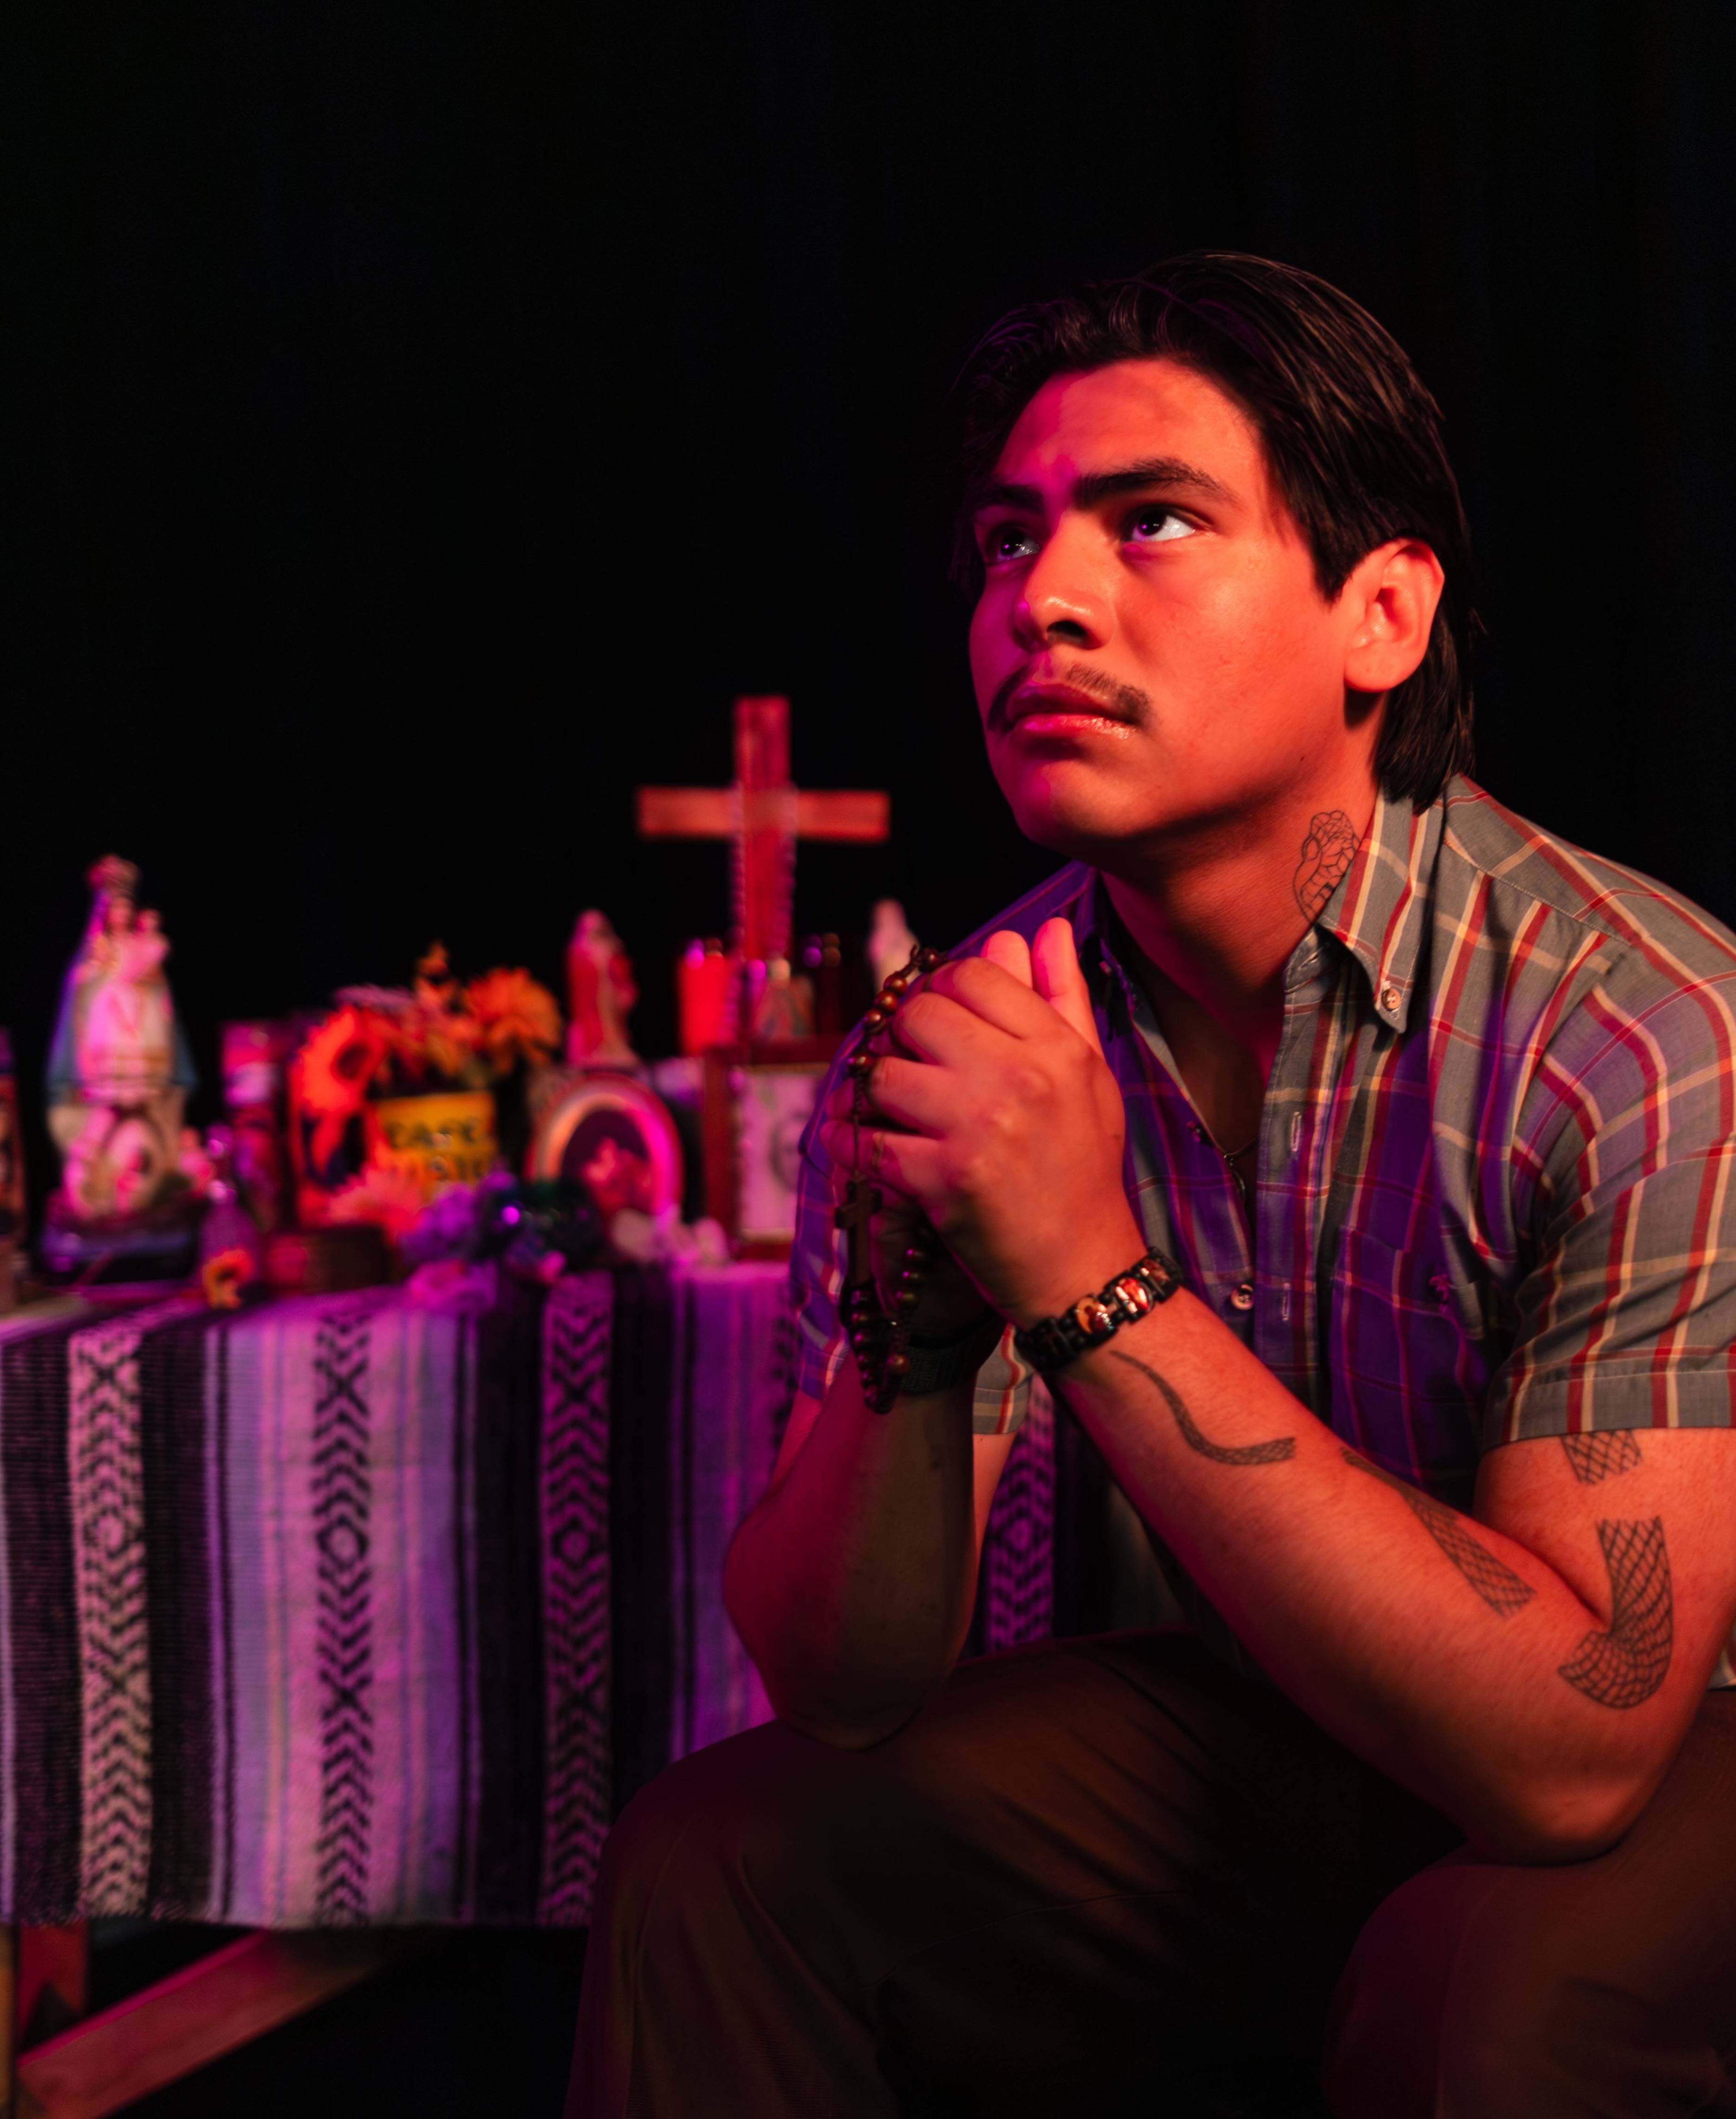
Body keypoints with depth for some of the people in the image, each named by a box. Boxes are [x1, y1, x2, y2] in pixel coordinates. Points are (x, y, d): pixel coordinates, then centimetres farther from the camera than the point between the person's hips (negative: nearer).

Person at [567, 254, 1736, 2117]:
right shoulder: (980, 1033, -9)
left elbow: (1564, 1749, -30)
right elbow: (845, 1691, -9)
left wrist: (1088, 1281, -35)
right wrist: (917, 1304, -29)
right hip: (1263, 1747, 4)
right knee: (716, 1858, -9)